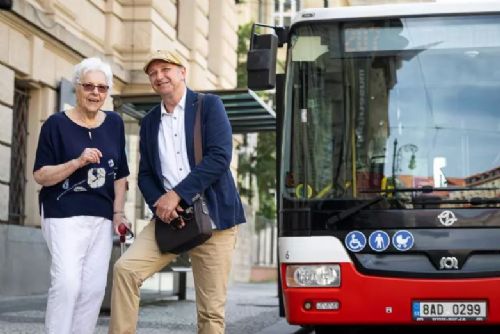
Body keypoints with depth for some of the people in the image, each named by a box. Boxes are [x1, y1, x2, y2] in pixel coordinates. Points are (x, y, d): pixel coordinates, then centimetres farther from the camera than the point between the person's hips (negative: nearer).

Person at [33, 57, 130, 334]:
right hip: (64, 216, -4)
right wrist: (78, 162, -18)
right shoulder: (57, 124, -2)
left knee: (94, 288, -1)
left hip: (102, 218, 5)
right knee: (67, 283, -16)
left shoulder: (114, 124, 11)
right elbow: (40, 175, -5)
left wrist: (118, 212, 7)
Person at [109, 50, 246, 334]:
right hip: (169, 217, 4)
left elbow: (219, 158, -13)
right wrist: (159, 203, -8)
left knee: (212, 310, -2)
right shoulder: (150, 121, 15)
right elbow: (145, 174, 14)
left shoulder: (209, 106, 0)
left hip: (211, 216, -4)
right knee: (125, 268, -18)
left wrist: (176, 194, -17)